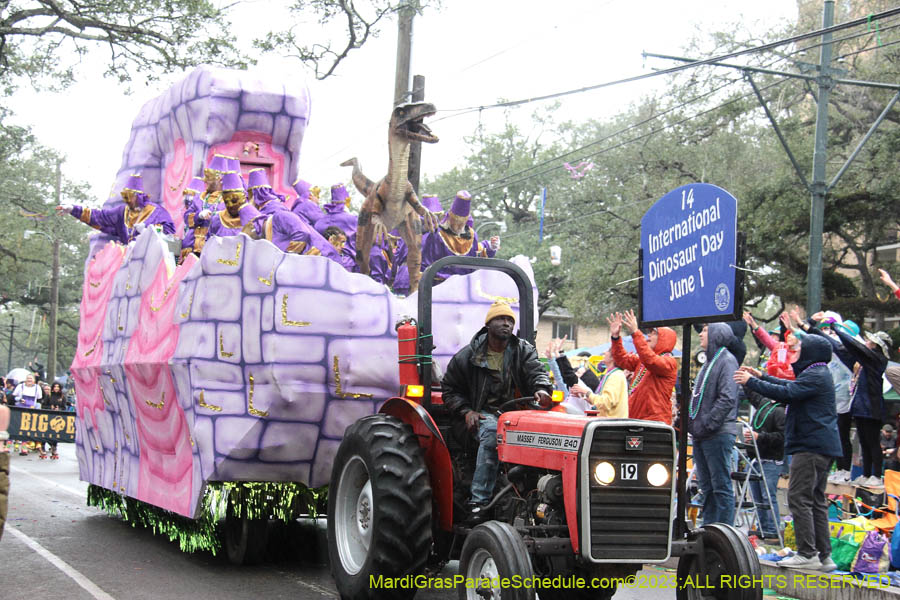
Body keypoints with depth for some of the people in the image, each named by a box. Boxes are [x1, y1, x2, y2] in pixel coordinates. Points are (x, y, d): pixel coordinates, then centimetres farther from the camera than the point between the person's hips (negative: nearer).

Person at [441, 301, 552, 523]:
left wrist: (542, 389, -31)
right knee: (492, 432, -38)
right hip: (484, 414, -2)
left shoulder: (523, 351, 12)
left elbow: (537, 371, -6)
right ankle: (479, 501, -39)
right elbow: (450, 388, 13)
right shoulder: (468, 355, 7)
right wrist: (466, 411, -5)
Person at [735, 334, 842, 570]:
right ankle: (824, 555, 12)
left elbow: (786, 393, -22)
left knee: (799, 498, -10)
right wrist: (762, 376, 30)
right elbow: (791, 386, 30)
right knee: (816, 500, 11)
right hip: (823, 445, 11)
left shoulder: (815, 376, -13)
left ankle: (808, 554, -12)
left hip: (812, 445, -11)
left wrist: (751, 382, -13)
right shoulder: (819, 374, 20)